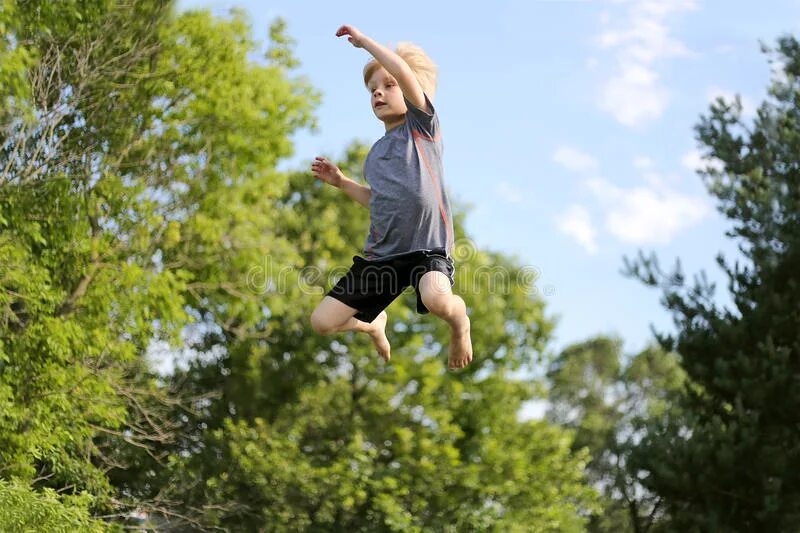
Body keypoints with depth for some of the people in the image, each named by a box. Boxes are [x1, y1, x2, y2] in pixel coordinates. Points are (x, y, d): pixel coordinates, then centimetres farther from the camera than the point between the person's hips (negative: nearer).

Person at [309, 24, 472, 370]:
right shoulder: (375, 153, 20)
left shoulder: (422, 125, 2)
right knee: (322, 322, 0)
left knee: (436, 299, -39)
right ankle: (372, 324, 34)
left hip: (428, 246, -6)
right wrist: (341, 182, 18)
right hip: (382, 252, 6)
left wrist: (363, 40, -6)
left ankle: (459, 320, 0)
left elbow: (402, 70, -14)